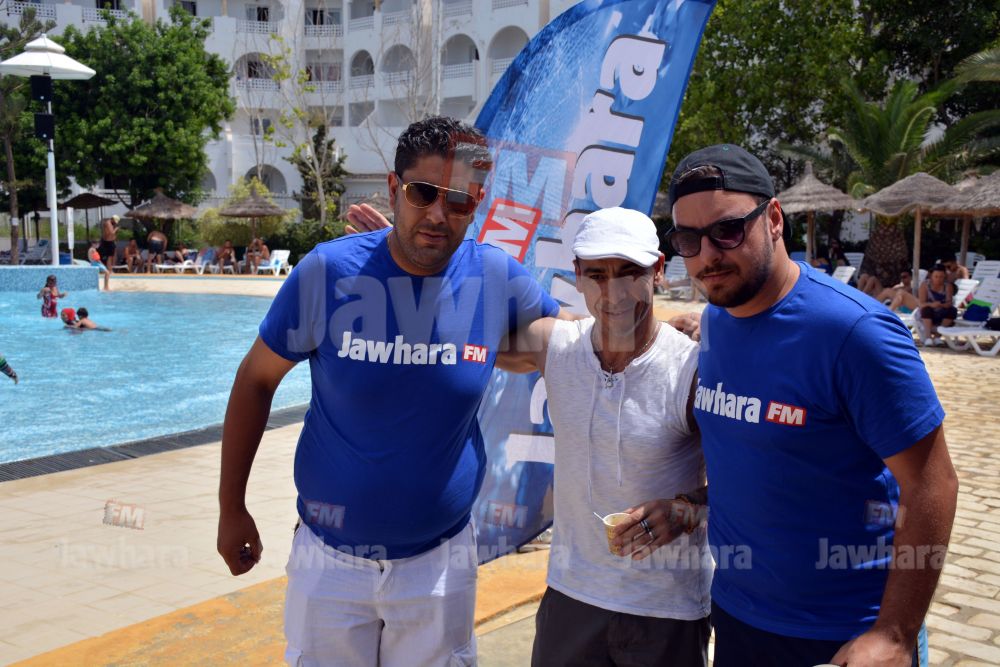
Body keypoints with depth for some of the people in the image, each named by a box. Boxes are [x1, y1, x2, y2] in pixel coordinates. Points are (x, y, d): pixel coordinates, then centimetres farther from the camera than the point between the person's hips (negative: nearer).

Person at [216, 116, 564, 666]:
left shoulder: (497, 278, -10)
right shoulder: (329, 271, -14)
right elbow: (256, 380, -3)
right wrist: (231, 508, 0)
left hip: (440, 559, 1)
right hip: (329, 559, 0)